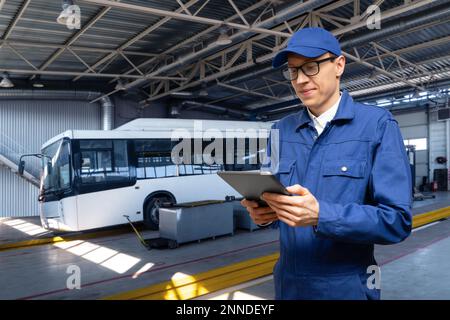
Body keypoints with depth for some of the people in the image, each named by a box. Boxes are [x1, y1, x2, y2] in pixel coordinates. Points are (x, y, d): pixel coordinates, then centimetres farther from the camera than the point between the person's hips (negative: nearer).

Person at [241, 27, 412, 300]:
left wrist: (321, 216, -29)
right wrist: (262, 211, -16)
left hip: (347, 287, -4)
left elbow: (397, 220, -16)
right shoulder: (281, 130, 3)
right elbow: (272, 197, 7)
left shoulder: (378, 124, -10)